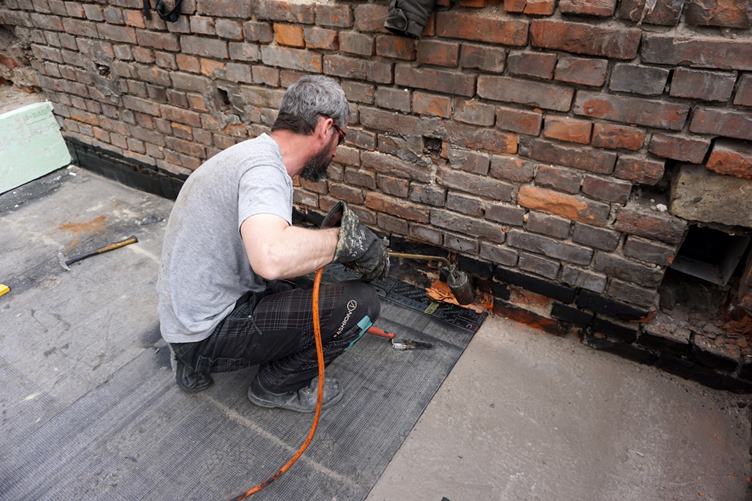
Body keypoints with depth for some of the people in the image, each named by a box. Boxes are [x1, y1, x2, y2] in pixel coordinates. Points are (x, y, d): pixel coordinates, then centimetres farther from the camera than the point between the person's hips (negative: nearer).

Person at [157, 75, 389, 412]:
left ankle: (195, 362, 20)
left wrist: (324, 236, 15)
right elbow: (272, 257, -43)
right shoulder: (263, 168, -22)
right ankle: (277, 386, 7)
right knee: (359, 302, -15)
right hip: (211, 331, -10)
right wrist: (344, 239, -28)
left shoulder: (251, 153, 9)